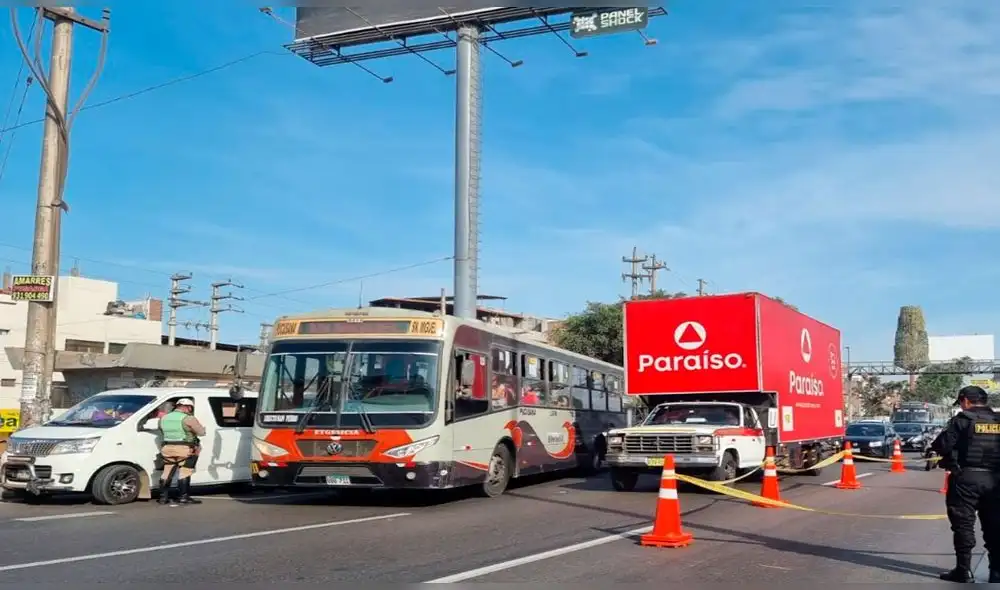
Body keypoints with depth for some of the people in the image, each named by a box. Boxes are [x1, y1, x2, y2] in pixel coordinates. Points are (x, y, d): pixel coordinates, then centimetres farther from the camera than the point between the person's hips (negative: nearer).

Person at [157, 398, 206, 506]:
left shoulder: (164, 418, 11)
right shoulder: (188, 419, -11)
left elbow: (162, 432, 18)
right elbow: (201, 432, -9)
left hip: (168, 449, 6)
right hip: (184, 449, -6)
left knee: (167, 473, 15)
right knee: (184, 473, 0)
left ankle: (163, 497, 17)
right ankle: (184, 497, 0)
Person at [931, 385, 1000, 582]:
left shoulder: (963, 419, -6)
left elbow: (941, 445, -10)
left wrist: (951, 453, 12)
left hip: (966, 477, -5)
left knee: (963, 524, 1)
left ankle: (964, 570, 1)